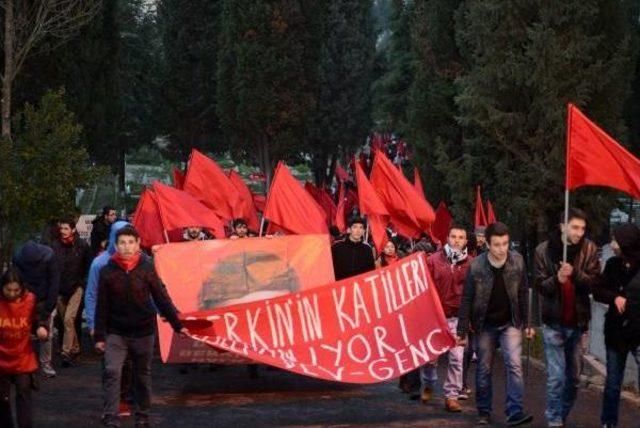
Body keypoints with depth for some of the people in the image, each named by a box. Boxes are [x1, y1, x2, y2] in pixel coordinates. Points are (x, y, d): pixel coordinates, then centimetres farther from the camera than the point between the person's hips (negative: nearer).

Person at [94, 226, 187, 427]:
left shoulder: (146, 268, -5)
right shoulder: (108, 271, -5)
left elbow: (161, 298, -2)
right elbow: (102, 306, -2)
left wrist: (177, 325, -3)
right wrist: (99, 335, -2)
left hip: (143, 332, 1)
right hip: (116, 333, 0)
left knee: (143, 376, 11)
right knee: (112, 372, -13)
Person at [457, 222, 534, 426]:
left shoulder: (518, 261, -11)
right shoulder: (476, 266, -16)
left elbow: (523, 294, 0)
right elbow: (467, 299, -9)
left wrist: (528, 322, 2)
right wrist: (462, 331, -8)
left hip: (510, 323, 0)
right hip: (485, 325, 0)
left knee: (514, 365, -12)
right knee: (484, 369, 9)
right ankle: (484, 412, 23)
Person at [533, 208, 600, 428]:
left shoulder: (589, 249, -2)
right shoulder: (544, 250, -6)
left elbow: (594, 282, -7)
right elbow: (539, 285, -5)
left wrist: (575, 273, -25)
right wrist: (557, 279, -25)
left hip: (577, 321, 3)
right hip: (554, 322, -2)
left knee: (574, 377, 11)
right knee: (556, 376, -5)